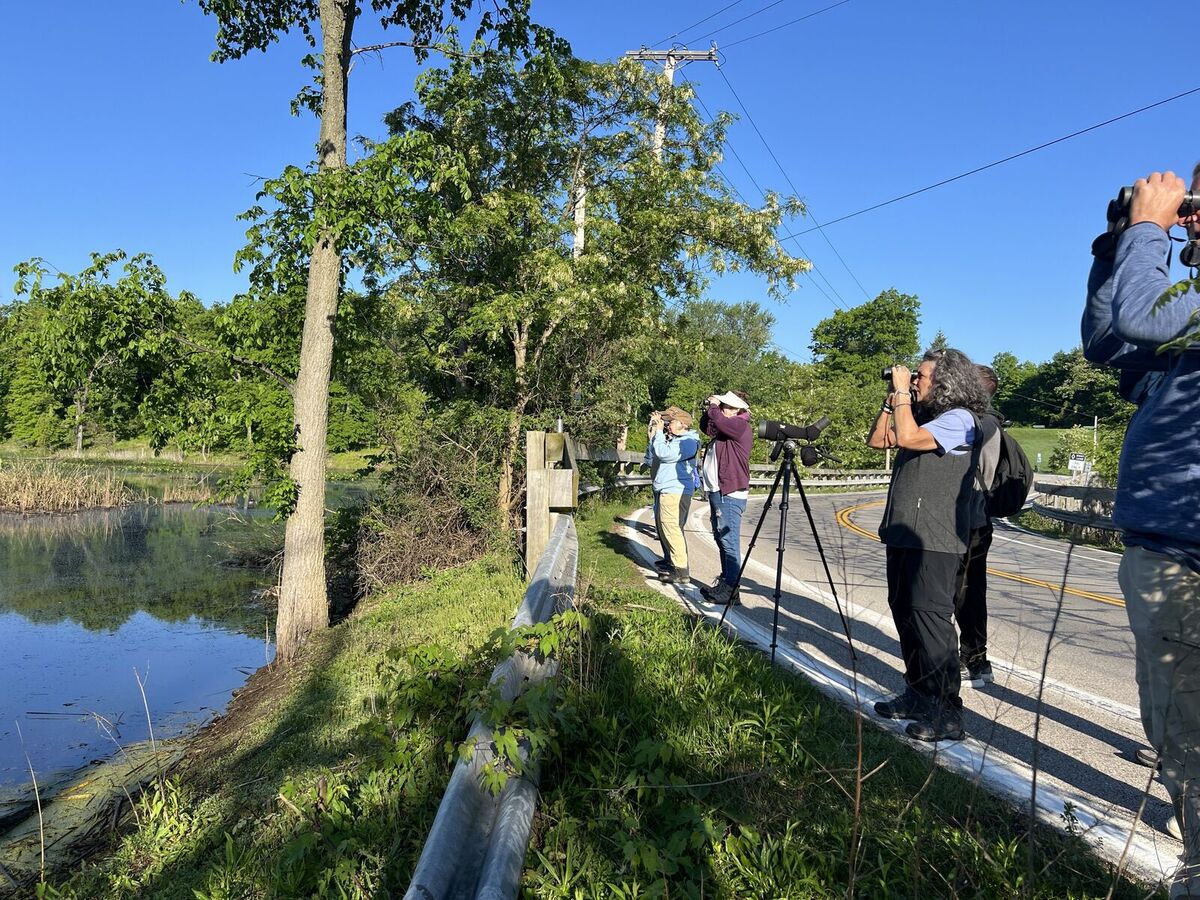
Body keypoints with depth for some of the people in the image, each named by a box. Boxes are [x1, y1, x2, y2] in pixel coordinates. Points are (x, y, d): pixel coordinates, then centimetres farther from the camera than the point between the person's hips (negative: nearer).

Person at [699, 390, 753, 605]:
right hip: (716, 491, 10)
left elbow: (719, 420, -26)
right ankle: (724, 581, 23)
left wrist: (713, 406, -6)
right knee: (721, 540, 15)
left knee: (729, 542, -10)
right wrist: (709, 409, 15)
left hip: (730, 493, -10)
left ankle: (730, 590, -9)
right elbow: (706, 427, 32)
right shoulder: (725, 428, 17)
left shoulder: (741, 426, -10)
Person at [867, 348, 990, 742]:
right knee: (905, 615, 14)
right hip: (903, 535, 9)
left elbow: (908, 438, -25)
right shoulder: (924, 416, 17)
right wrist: (892, 398, 10)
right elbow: (878, 440, 19)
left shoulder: (959, 419, -10)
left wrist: (901, 392, -13)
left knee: (929, 618, -9)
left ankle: (947, 713, -3)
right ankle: (919, 696, 25)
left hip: (933, 540, -9)